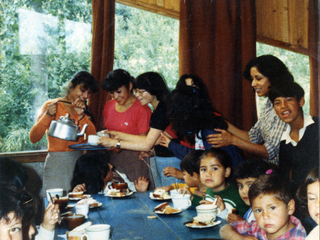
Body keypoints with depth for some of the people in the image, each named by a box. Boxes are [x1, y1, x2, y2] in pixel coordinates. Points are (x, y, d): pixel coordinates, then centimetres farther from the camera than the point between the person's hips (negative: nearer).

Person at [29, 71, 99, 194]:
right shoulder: (51, 105, -1)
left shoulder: (82, 110, 15)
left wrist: (81, 115, -12)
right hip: (57, 163, -4)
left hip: (78, 161, 4)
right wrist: (48, 115, -20)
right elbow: (33, 138, -8)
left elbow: (92, 135, 0)